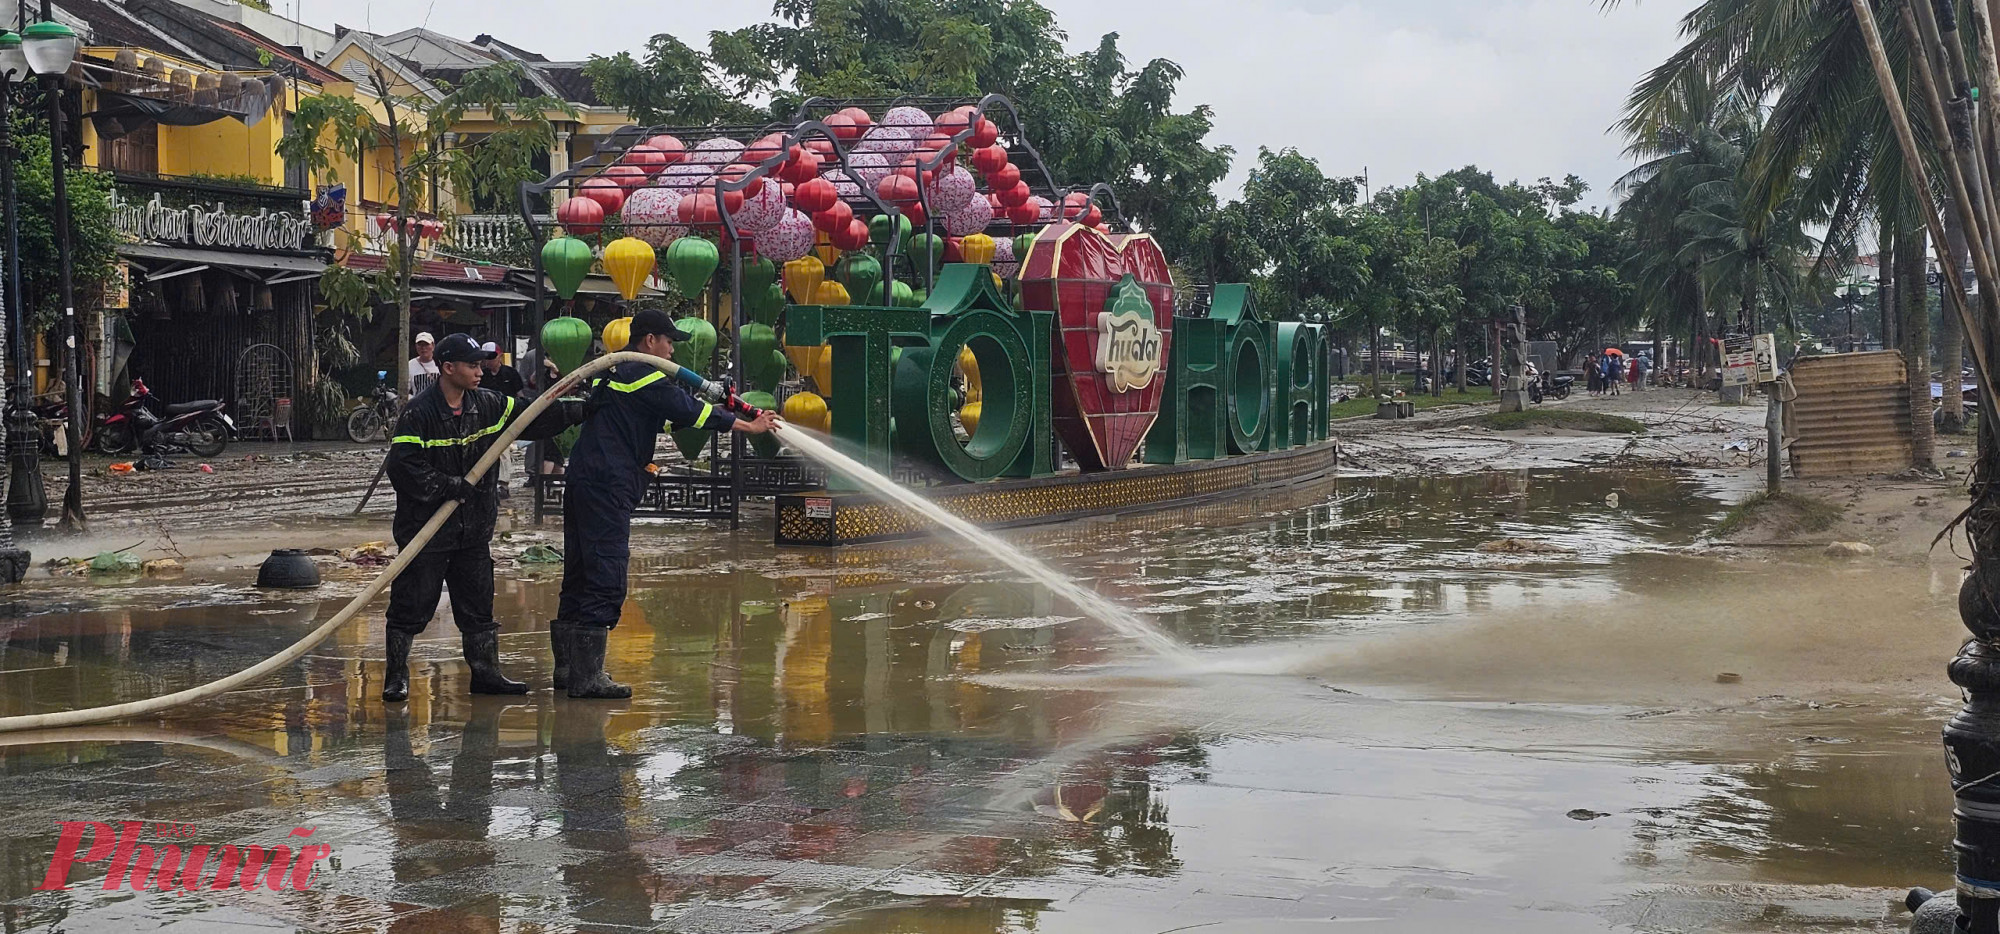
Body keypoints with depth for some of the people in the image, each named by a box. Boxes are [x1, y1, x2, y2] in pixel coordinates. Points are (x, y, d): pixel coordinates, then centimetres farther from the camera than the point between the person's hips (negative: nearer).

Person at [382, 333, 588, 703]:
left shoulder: (488, 405, 6)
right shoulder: (419, 412, -13)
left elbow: (536, 417, 11)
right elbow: (403, 467, -18)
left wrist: (584, 409, 4)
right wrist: (449, 486, -19)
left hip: (473, 528, 6)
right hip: (425, 527, -6)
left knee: (479, 603, 12)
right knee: (412, 604, 0)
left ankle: (485, 672, 22)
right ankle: (396, 676, 12)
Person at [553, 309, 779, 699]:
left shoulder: (614, 371, 22)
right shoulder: (645, 376, -8)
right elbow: (690, 412, -9)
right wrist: (749, 426, -1)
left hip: (582, 481, 10)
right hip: (608, 487, -10)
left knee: (579, 577, 14)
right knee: (606, 582, -11)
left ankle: (568, 667, 20)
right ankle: (587, 677, -13)